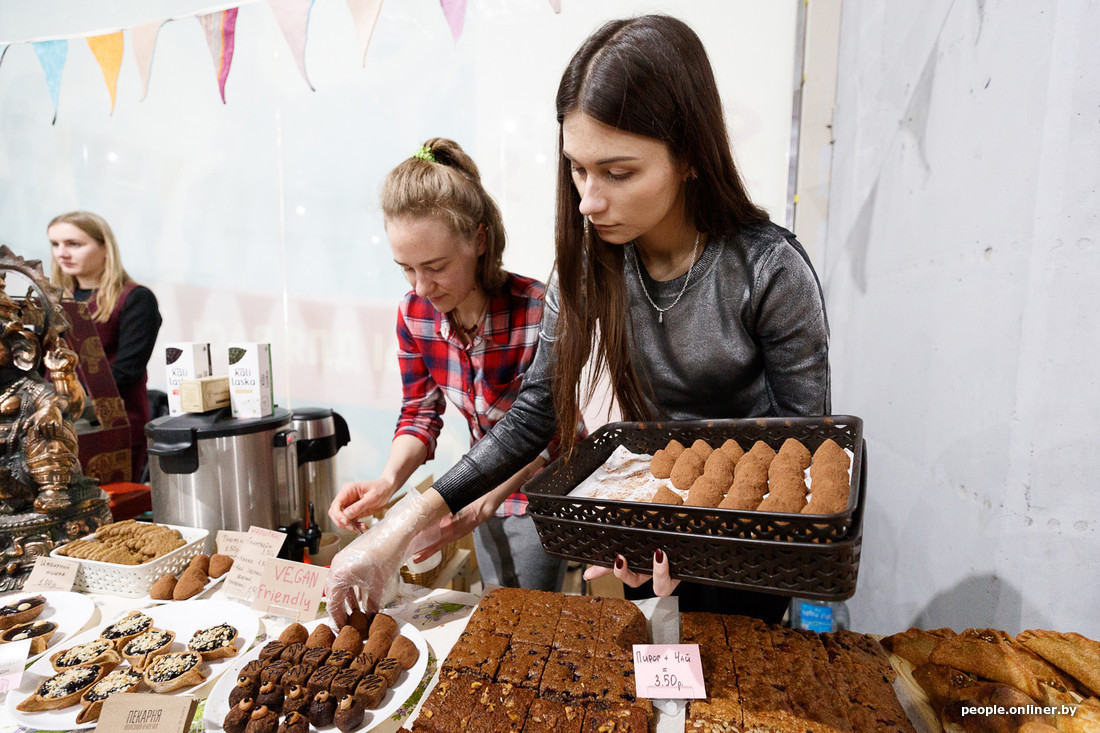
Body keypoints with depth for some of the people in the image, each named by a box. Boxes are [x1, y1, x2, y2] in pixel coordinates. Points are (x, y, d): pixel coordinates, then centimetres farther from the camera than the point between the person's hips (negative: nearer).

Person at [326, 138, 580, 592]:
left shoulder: (539, 312, -31)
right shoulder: (414, 313, -13)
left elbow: (551, 434, -24)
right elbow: (420, 413, -5)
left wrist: (485, 501, -36)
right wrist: (387, 482, -23)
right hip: (488, 482, 5)